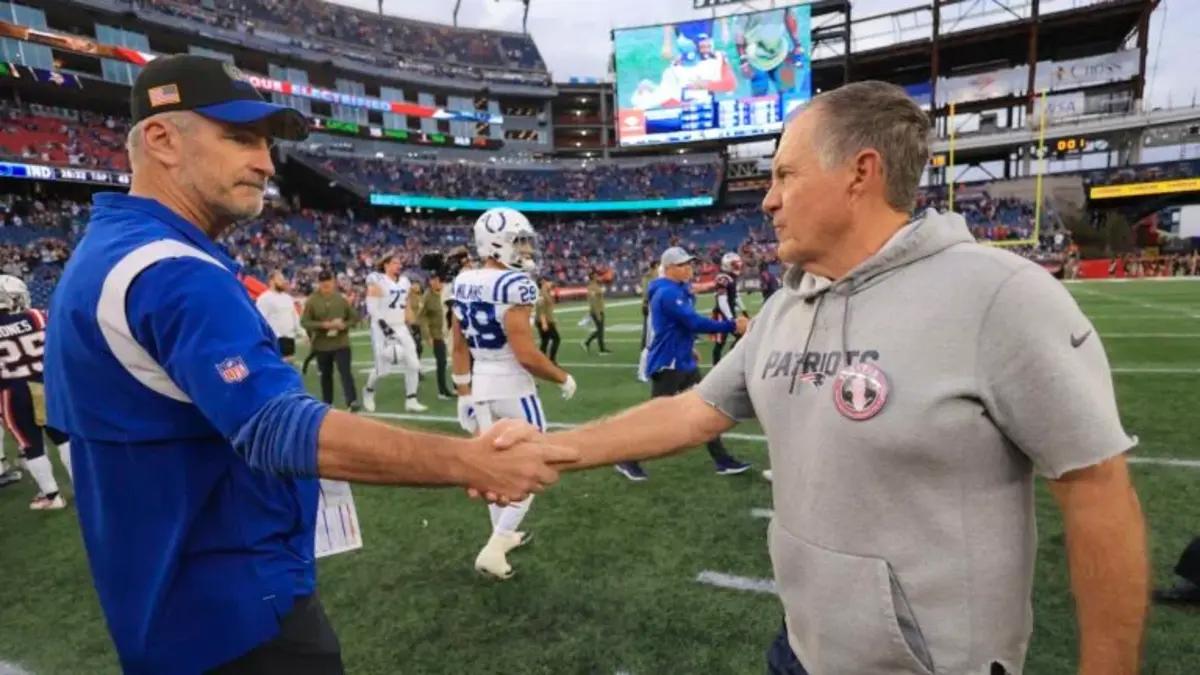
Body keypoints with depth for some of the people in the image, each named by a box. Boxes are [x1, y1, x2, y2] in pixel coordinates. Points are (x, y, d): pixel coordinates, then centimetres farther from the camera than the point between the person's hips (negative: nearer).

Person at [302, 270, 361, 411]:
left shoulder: (341, 299, 0)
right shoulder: (312, 301, -4)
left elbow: (354, 317, 6)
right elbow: (304, 322, -8)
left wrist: (344, 325, -14)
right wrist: (323, 325, -21)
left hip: (342, 343, 0)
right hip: (322, 345, 1)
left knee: (346, 372, -10)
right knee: (326, 375, 13)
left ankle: (352, 401, -17)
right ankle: (327, 403, 25)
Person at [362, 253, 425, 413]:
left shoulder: (405, 282, 12)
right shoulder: (377, 281, -8)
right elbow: (372, 308, -15)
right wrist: (384, 326, -23)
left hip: (401, 328, 6)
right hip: (382, 328, -6)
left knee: (413, 364, -3)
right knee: (383, 368, -2)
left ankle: (411, 401, 5)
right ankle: (369, 390, 28)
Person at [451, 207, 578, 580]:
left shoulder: (464, 283, 4)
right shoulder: (514, 285, -21)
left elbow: (459, 347, 8)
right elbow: (526, 355, -23)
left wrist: (464, 393, 15)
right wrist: (563, 378, -8)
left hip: (480, 386, 8)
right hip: (512, 387, -7)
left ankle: (504, 535, 36)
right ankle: (493, 548, 5)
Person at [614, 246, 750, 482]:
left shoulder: (678, 290, 11)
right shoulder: (668, 293, -21)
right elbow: (695, 322, -27)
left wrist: (688, 348, 18)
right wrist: (732, 325, -25)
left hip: (684, 362, 10)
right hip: (667, 365, -10)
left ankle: (723, 460, 19)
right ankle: (628, 461, 16)